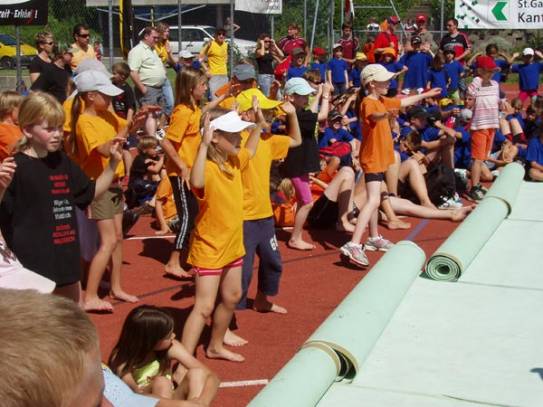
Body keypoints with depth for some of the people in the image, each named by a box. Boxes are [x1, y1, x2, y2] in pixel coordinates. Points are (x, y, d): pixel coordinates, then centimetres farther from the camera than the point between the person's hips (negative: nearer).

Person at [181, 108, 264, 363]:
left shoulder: (234, 162, 2)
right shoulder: (208, 167, -25)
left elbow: (249, 151, 26)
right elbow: (196, 183, -50)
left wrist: (259, 125, 14)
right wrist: (203, 145, -50)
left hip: (232, 244, 9)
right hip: (209, 248, -9)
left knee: (232, 297, 21)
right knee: (204, 307, -10)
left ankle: (216, 346, 39)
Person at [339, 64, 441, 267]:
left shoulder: (382, 101, 12)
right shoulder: (368, 103, -17)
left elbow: (404, 101, 30)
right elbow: (373, 116, -41)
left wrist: (426, 94, 41)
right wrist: (386, 114, -64)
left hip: (380, 158, 10)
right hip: (372, 158, -10)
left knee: (374, 200, 19)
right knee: (373, 200, -20)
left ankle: (374, 238, 32)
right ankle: (353, 245, -28)